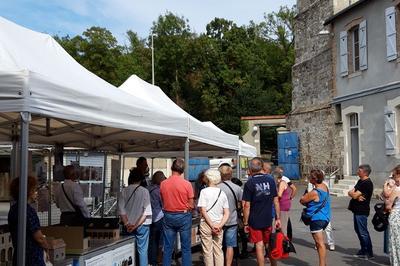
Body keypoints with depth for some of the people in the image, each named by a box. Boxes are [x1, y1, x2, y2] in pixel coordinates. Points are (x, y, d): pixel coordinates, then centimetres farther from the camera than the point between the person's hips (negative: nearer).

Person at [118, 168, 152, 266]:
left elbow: (121, 210, -7)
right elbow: (147, 212, -11)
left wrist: (127, 224, -8)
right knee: (142, 250, 6)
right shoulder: (144, 191, -8)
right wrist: (137, 225, -9)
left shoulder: (124, 191, -3)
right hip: (142, 225, -2)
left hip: (128, 226, 2)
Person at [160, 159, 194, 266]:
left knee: (168, 248, 11)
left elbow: (163, 202, 4)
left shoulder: (163, 184, -4)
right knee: (186, 248, 7)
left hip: (168, 216, 3)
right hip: (184, 216, -3)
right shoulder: (187, 184, -12)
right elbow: (191, 205, -6)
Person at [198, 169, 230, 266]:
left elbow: (203, 211, -13)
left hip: (206, 224, -4)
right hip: (219, 225, 4)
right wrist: (220, 225, -5)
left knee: (207, 251, 4)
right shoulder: (222, 193, 6)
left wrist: (212, 225, -11)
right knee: (218, 250, 12)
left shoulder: (204, 191, -7)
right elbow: (227, 213, 2)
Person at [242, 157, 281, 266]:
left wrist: (245, 223, -4)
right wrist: (278, 218, 9)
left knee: (259, 246, 5)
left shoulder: (249, 183, -11)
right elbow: (276, 201, 2)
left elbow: (247, 205, -12)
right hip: (268, 220, 3)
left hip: (254, 220, -3)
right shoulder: (270, 180, -1)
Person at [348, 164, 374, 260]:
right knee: (358, 230, 16)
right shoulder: (360, 181, 15)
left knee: (363, 232, -5)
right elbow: (351, 192, 9)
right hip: (357, 210, 10)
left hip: (362, 211, -10)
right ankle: (363, 250, 26)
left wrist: (352, 193, 2)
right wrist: (357, 196, -11)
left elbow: (354, 195, -21)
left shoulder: (367, 183, -17)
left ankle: (369, 253, 2)